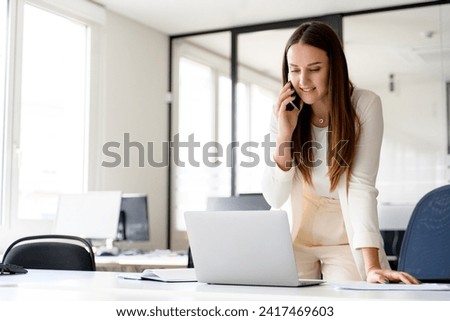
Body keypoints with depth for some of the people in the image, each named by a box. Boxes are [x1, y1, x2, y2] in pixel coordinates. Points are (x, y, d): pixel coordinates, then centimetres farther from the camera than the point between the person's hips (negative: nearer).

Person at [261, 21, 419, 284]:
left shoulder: (365, 105, -15)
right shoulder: (284, 113, -7)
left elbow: (361, 186, -22)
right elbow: (275, 198, -10)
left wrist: (372, 267, -32)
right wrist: (284, 135, -24)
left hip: (346, 239, -2)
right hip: (295, 235, 2)